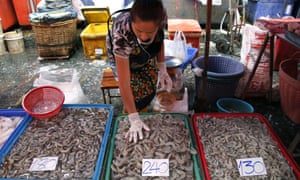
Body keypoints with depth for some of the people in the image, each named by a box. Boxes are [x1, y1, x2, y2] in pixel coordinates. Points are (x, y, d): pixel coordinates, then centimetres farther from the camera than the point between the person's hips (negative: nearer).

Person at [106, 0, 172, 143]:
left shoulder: (161, 17, -32)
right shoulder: (121, 33, -44)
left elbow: (159, 39, -6)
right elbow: (124, 82, -41)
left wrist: (162, 68, -15)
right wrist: (134, 118, -39)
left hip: (146, 57, 4)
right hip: (120, 59, -4)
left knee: (149, 88, -18)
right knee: (138, 91, -23)